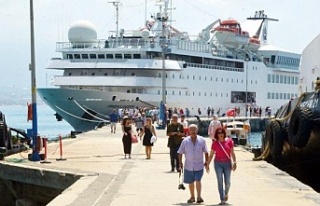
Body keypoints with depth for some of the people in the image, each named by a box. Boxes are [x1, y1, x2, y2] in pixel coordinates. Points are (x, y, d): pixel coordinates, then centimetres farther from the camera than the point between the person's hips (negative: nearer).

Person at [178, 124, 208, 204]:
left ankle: (199, 197, -9)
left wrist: (206, 161, 6)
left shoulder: (202, 140, -2)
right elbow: (180, 152, 3)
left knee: (198, 180, -14)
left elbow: (205, 152, 8)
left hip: (199, 166, -2)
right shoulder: (185, 141, -3)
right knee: (191, 182, 13)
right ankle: (192, 197, 28)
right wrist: (180, 162, -1)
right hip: (188, 166, 2)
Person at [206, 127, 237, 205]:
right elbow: (211, 155, 5)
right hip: (218, 163, 0)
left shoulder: (229, 141, -2)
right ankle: (222, 199, 0)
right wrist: (207, 165, 4)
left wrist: (234, 162, -6)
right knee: (220, 182, -3)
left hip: (227, 163, 0)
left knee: (227, 182, 2)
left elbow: (232, 153, 1)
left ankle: (226, 193, 34)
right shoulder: (215, 143, -1)